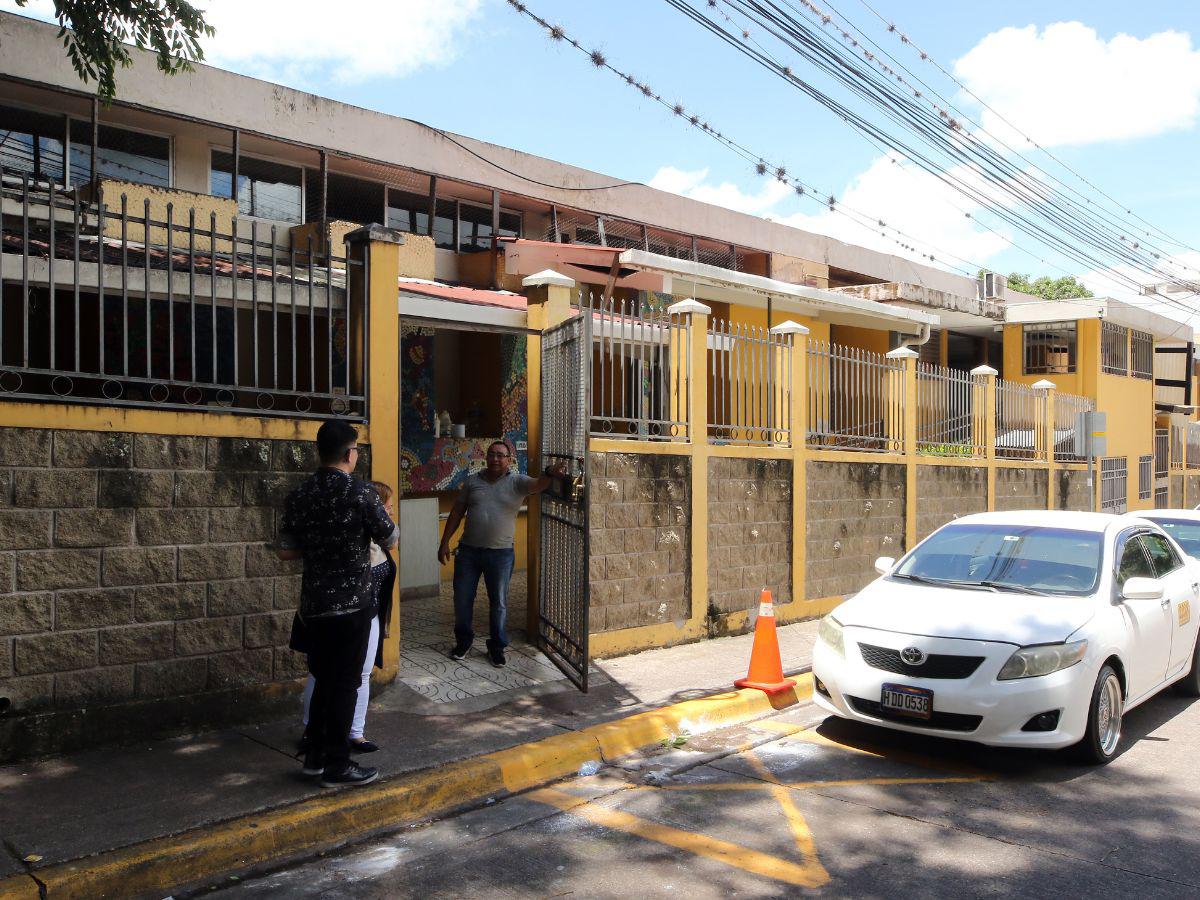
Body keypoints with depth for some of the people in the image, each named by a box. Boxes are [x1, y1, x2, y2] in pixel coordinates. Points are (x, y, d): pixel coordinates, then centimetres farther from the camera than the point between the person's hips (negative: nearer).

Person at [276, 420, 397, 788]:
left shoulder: (300, 495, 1)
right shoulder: (361, 494, -15)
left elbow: (285, 551, 5)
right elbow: (391, 539, -3)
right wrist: (383, 514, 16)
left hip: (314, 603, 6)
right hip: (353, 603, -5)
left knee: (324, 679, 19)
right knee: (346, 683, 4)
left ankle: (315, 755, 28)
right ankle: (337, 765, 12)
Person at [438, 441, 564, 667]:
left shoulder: (517, 482, -5)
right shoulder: (473, 481, 4)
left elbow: (537, 485, -26)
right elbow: (457, 513, 7)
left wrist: (549, 474, -48)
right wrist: (445, 542, 4)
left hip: (500, 553, -2)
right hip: (468, 549, 2)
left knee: (499, 602, 8)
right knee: (462, 598, 11)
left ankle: (497, 646, 25)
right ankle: (464, 640, 33)